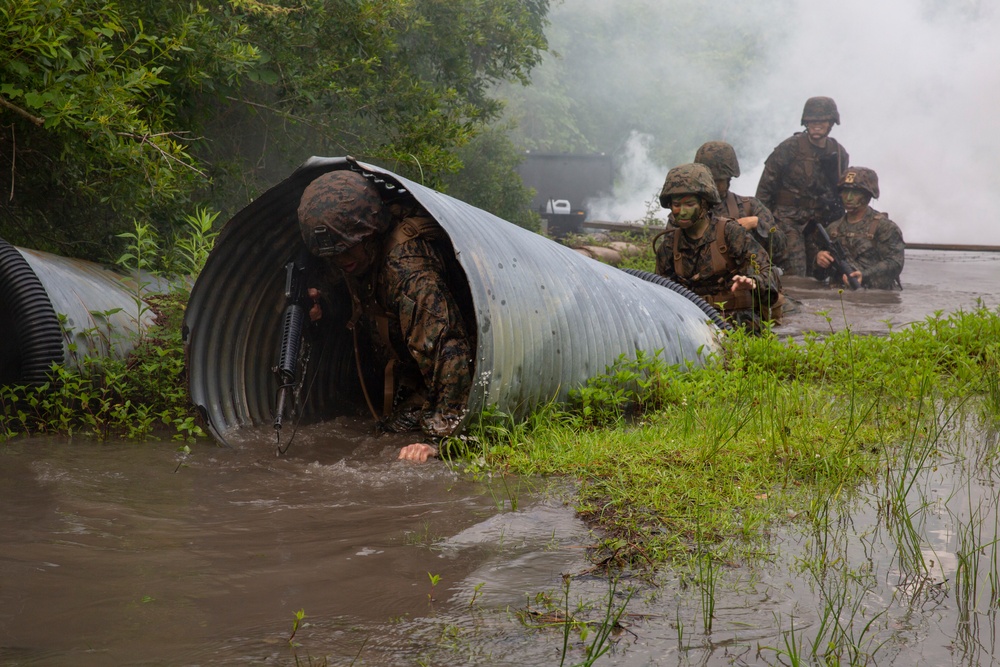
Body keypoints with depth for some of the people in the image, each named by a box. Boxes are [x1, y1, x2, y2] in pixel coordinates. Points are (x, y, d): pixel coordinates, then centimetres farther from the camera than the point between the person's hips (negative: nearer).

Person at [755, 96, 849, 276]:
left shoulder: (839, 153, 6)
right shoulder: (789, 148, -9)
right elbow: (765, 187, -7)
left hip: (820, 221, 5)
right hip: (789, 219, -5)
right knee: (795, 275, -15)